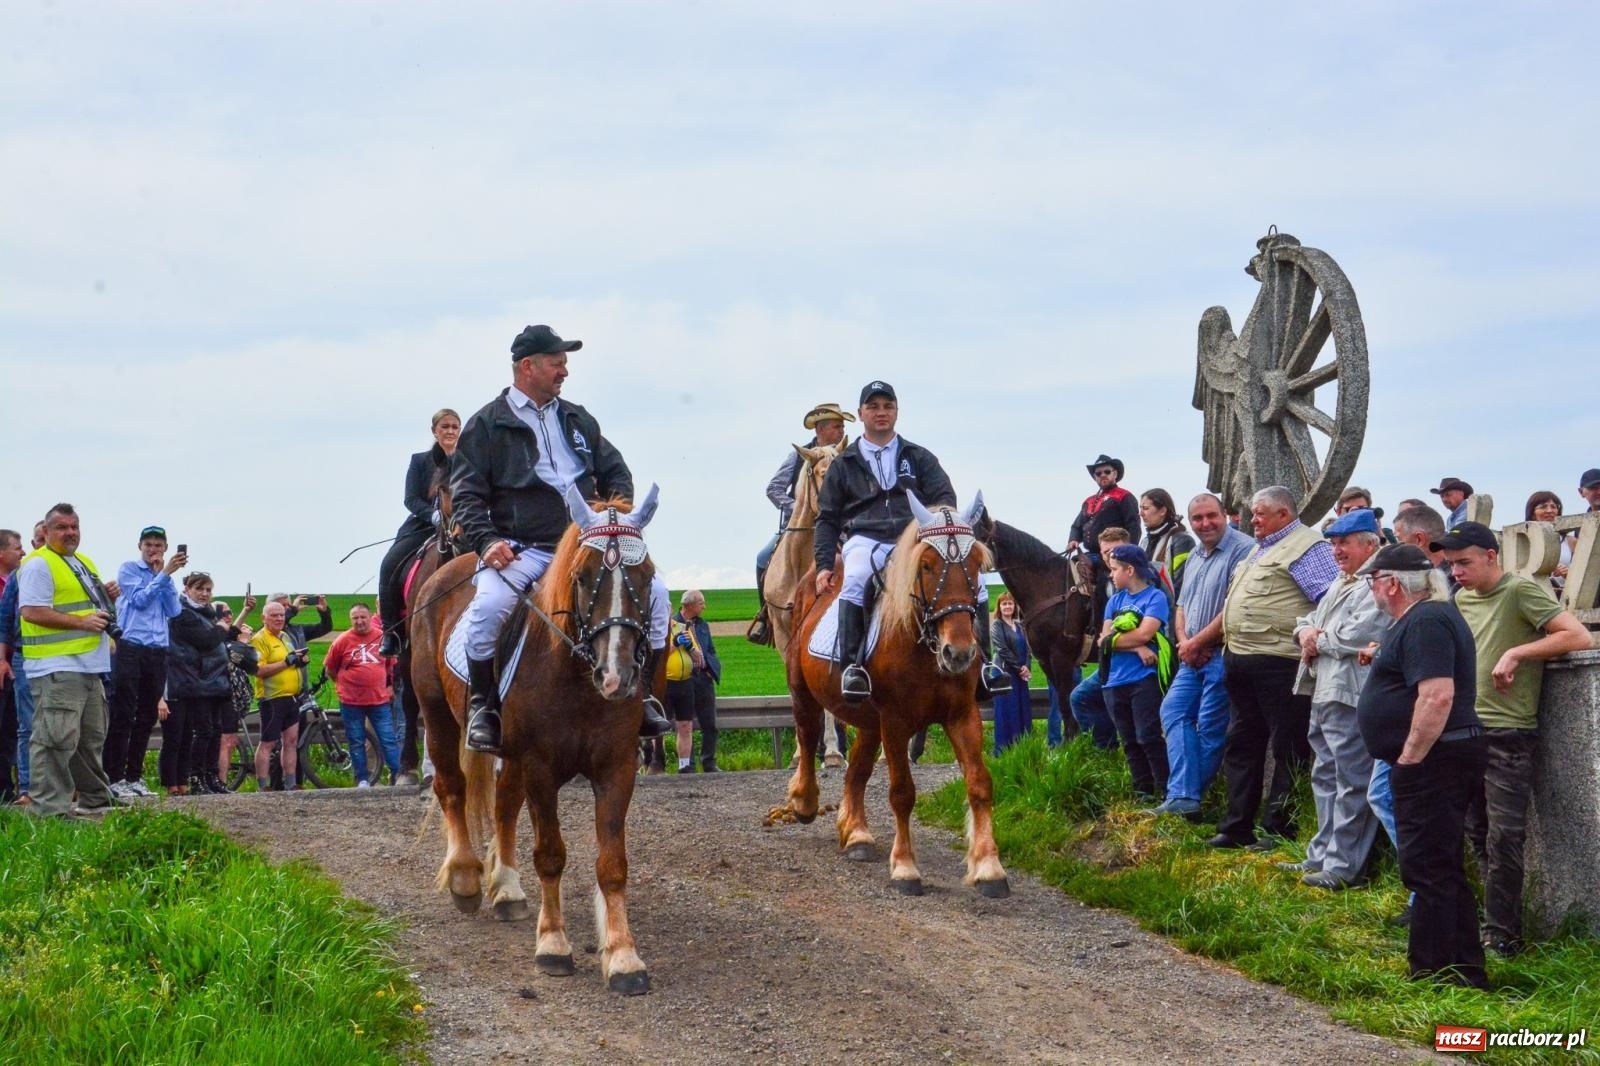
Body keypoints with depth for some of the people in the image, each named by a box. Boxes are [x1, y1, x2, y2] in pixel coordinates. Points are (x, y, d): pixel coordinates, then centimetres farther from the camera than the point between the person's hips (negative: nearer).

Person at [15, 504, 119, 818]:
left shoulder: (84, 563, 21)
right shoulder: (38, 565, -10)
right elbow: (31, 612, -20)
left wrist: (107, 597, 9)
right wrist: (81, 622, -21)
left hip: (89, 665, 10)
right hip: (56, 667, -10)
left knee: (91, 737, 18)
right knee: (56, 739, -13)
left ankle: (95, 799, 29)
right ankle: (50, 808, -12)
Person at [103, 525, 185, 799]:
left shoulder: (165, 577, 17)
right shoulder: (128, 570, 1)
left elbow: (174, 611, 4)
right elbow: (140, 599, -12)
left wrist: (166, 575, -3)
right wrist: (164, 573, -15)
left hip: (157, 651, 6)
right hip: (130, 649, -6)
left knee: (146, 718, 7)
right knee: (123, 716, -7)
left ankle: (134, 777, 13)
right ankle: (115, 778, -7)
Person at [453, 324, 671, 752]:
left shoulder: (577, 420, 19)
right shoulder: (488, 424, 4)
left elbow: (615, 472, 24)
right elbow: (466, 494, -1)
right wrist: (487, 541, -17)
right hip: (520, 551, -4)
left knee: (653, 590, -15)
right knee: (487, 607, -34)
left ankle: (641, 695, -2)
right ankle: (483, 705, -13)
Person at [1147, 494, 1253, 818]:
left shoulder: (1243, 550, -13)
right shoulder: (1194, 557, 18)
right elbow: (1182, 606, 20)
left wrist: (1197, 642, -13)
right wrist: (1184, 641, -1)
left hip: (1223, 654, -9)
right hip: (1193, 656, 9)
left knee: (1210, 728, -3)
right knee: (1173, 711, 1)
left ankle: (1184, 798, 3)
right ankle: (1183, 796, -3)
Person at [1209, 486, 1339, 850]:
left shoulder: (1306, 548, -10)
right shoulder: (1261, 549, 21)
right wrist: (1230, 649, 24)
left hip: (1277, 663, -10)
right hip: (1241, 662, 10)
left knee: (1287, 749, -2)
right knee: (1242, 744, 14)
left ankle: (1280, 830, 2)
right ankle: (1237, 828, 22)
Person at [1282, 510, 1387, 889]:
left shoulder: (1378, 585, -11)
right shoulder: (1340, 585, 22)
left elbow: (1358, 634, -22)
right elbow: (1309, 619, 26)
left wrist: (1320, 641, -6)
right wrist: (1306, 632, 2)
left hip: (1351, 697, -11)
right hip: (1324, 694, 11)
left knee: (1351, 783, -6)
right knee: (1325, 779, 16)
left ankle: (1343, 866, -5)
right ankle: (1322, 857, 24)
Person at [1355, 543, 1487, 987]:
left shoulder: (1425, 622, -18)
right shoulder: (1424, 617, 17)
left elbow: (1438, 695, -28)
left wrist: (1409, 757, -23)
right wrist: (1383, 658, 19)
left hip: (1432, 762, -12)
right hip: (1436, 762, 12)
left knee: (1428, 869, -8)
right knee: (1444, 871, 15)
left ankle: (1432, 976, -5)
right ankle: (1465, 971, 20)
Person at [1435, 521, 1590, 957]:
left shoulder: (1520, 590, -10)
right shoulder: (1462, 599, 12)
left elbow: (1578, 637, -18)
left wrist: (1515, 653, -20)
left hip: (1507, 734, -7)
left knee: (1503, 837, -7)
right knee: (1479, 833, 11)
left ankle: (1501, 936, -1)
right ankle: (1495, 918, 19)